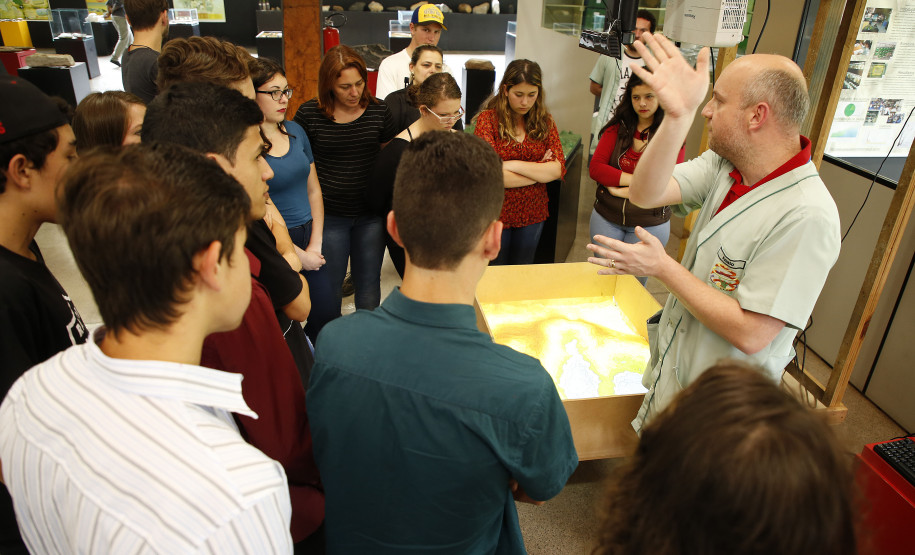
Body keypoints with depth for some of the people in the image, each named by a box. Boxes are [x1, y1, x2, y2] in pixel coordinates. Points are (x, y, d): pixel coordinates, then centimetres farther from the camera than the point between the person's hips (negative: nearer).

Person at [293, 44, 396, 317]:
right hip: (328, 215, -1)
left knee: (369, 286, 12)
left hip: (371, 214, 2)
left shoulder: (378, 111, -1)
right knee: (329, 287, 11)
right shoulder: (309, 114, -7)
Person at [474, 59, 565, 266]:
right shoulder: (488, 119, -10)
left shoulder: (545, 121, 2)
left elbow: (558, 169, -8)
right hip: (496, 214, -3)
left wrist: (513, 165, -17)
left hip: (532, 215, 3)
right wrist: (540, 171, -13)